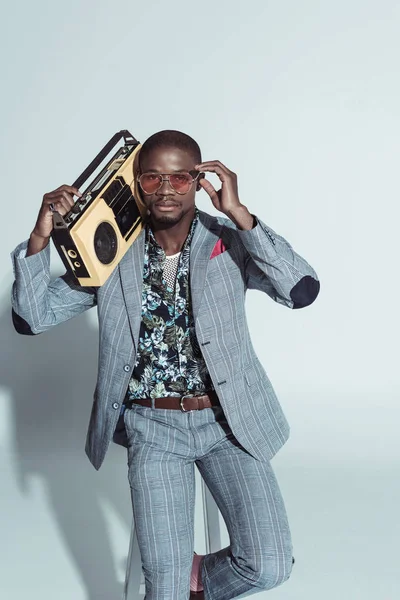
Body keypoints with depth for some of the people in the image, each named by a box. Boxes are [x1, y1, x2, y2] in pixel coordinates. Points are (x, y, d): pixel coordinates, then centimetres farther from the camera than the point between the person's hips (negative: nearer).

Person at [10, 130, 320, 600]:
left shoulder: (230, 243, -5)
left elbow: (303, 291, -21)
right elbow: (31, 318, -2)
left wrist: (239, 214, -25)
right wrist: (39, 238, -17)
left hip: (228, 421, 0)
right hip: (152, 427, 0)